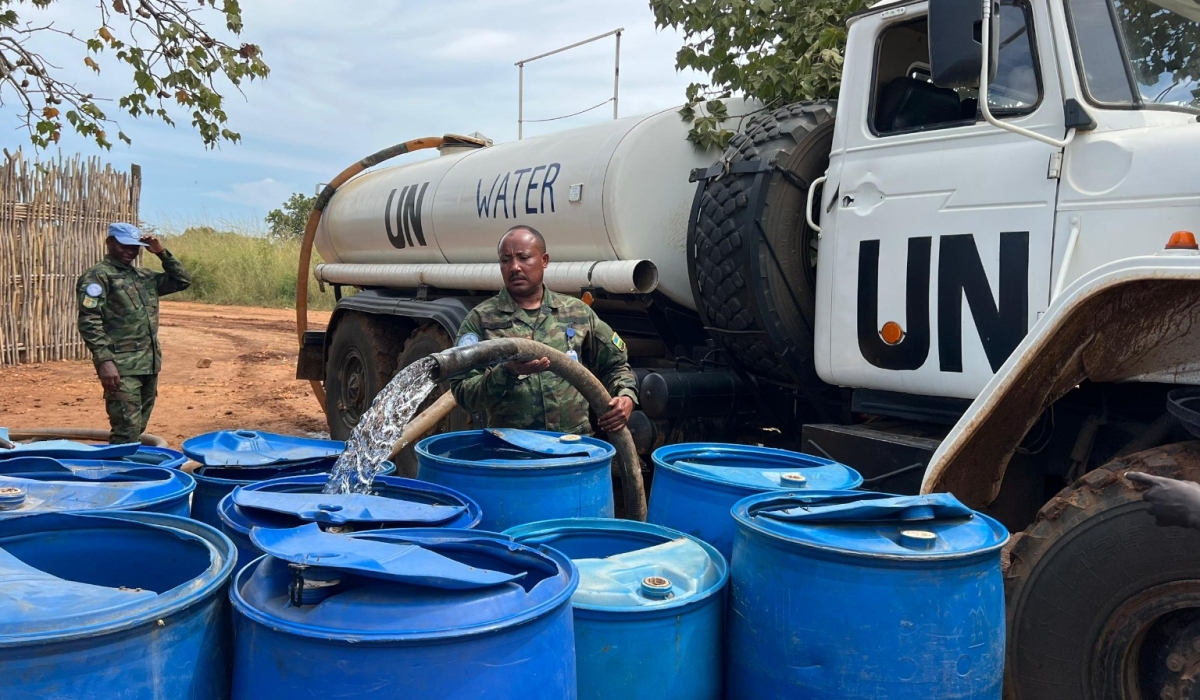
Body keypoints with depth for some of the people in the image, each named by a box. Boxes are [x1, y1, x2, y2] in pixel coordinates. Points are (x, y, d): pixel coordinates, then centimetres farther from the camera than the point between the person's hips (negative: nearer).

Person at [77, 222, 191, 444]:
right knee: (127, 431, -12)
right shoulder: (98, 276, -5)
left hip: (149, 364, 7)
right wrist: (104, 360, -22)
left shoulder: (145, 276, 17)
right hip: (122, 366, -7)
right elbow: (89, 322, -13)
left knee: (138, 430, 13)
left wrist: (162, 253, 8)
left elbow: (182, 281, 20)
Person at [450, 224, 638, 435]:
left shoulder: (577, 312, 13)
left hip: (575, 443, 2)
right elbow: (463, 394, 0)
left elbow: (615, 364, 22)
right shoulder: (480, 320, 5)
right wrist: (506, 372, -16)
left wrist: (626, 396, 3)